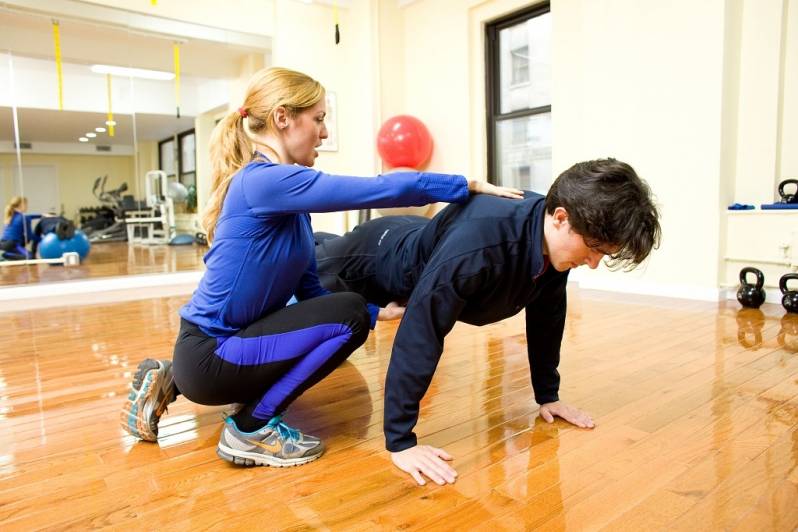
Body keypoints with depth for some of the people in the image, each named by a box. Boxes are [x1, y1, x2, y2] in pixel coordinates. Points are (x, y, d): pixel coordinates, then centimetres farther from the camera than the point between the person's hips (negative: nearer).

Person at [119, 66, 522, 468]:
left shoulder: (286, 195, 9)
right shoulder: (266, 180, -20)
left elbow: (309, 291, 7)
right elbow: (383, 189, -24)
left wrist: (379, 311, 1)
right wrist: (469, 185, -13)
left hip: (220, 345, 9)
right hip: (208, 356, -9)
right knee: (349, 316, -18)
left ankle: (170, 382, 20)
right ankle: (251, 428, -4)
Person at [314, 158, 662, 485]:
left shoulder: (557, 241, -24)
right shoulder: (477, 244, -50)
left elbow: (546, 318, -8)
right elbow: (419, 335, -47)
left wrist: (547, 394, -1)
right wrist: (399, 441, -42)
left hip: (416, 243, 7)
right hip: (379, 255, -6)